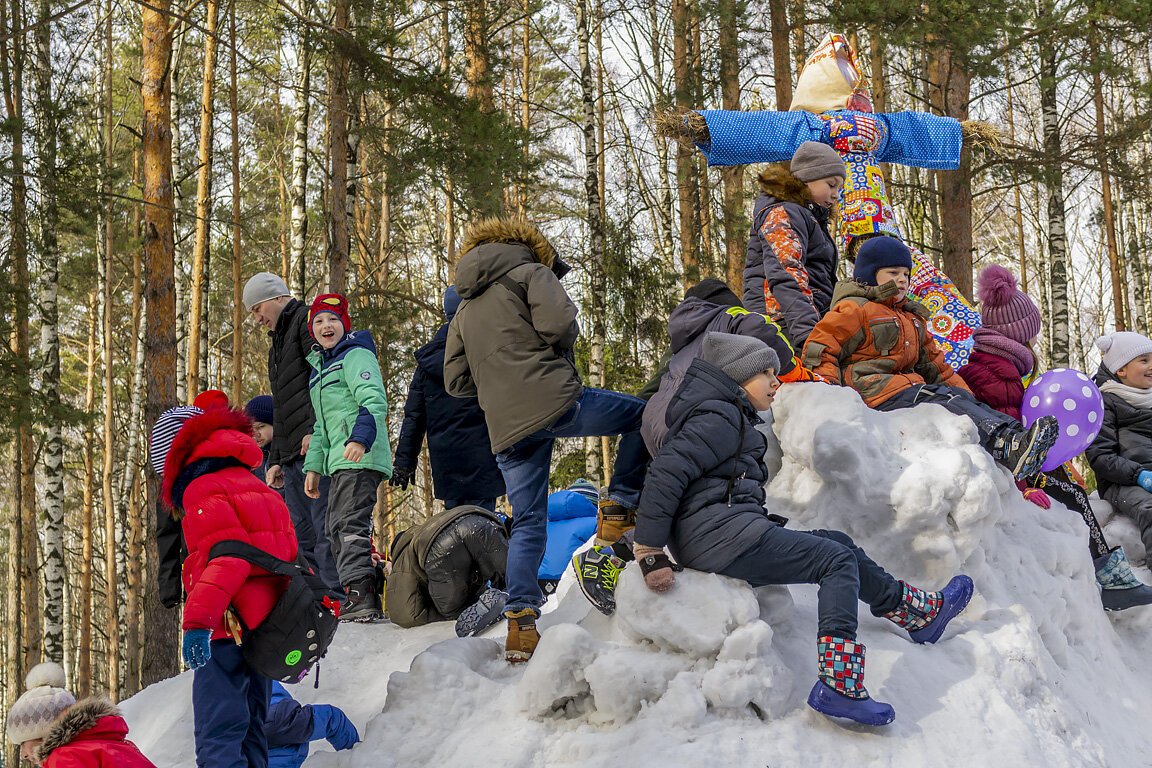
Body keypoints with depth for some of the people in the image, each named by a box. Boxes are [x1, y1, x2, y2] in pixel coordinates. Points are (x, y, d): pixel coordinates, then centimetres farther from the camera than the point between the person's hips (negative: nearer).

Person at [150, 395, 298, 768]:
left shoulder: (203, 489, -6)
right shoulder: (257, 487, 22)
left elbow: (226, 555, -21)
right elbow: (290, 555, 24)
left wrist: (197, 620, -27)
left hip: (230, 629, -9)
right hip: (268, 626, 9)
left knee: (218, 737, -12)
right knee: (248, 731, 16)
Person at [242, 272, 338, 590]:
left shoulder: (307, 320, 1)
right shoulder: (278, 342, 30)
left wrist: (316, 429, -23)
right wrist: (275, 461, 23)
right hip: (293, 456, 10)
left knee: (325, 528, -14)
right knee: (302, 535, 6)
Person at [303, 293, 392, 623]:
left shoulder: (356, 355, -3)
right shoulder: (320, 366, 25)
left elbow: (375, 402, -17)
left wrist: (360, 438, -32)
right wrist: (313, 466, 22)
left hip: (361, 458, -10)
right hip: (339, 461, 10)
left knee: (349, 525, -18)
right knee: (336, 531, 9)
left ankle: (360, 598, -23)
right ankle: (368, 604, 10)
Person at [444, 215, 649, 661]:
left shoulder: (465, 310, 29)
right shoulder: (531, 272, 10)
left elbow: (456, 381, 25)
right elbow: (557, 321, -11)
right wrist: (563, 344, 10)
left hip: (505, 426, 6)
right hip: (553, 399, -6)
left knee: (528, 524, 9)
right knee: (641, 415, 12)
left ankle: (520, 624, 0)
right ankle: (621, 504, 3)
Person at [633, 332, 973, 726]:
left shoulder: (732, 419, 26)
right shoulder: (720, 417, -8)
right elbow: (665, 472, -18)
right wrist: (650, 552, -22)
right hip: (720, 531, -10)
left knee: (839, 544, 14)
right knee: (838, 559, -11)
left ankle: (922, 612, 22)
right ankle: (838, 683, -24)